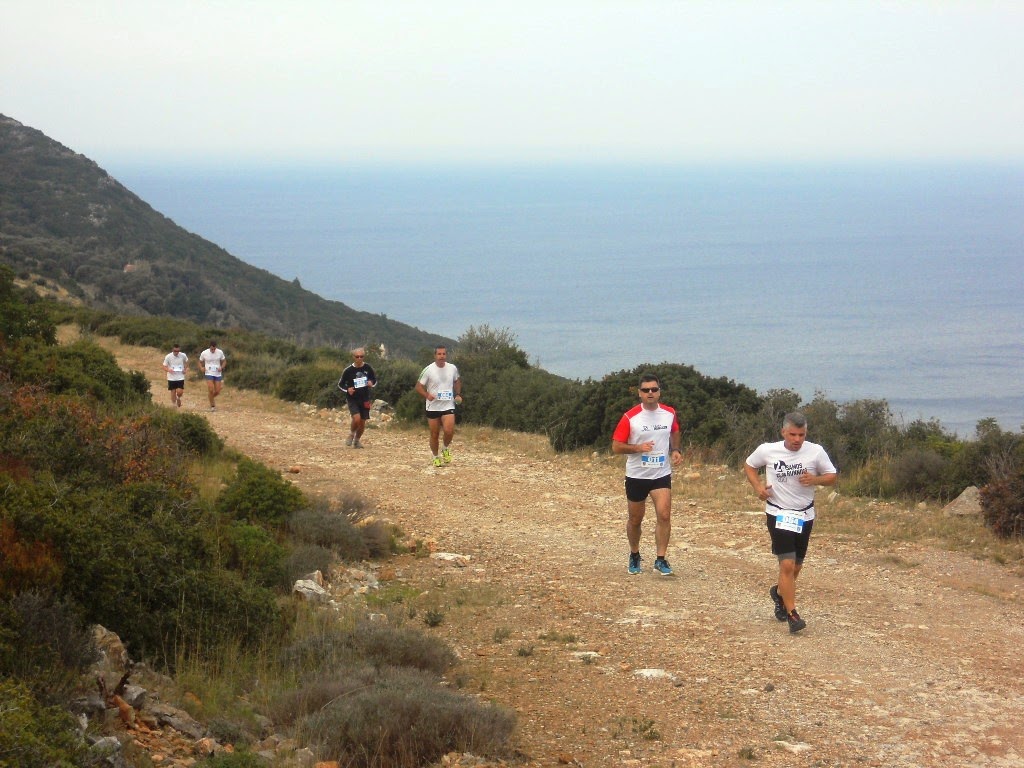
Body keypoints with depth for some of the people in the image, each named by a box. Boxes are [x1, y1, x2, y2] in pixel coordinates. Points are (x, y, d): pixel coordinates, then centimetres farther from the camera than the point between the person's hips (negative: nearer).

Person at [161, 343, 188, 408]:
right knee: (173, 392, 5)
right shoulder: (168, 357, -11)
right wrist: (169, 370, -25)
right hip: (171, 378, 0)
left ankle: (178, 398, 27)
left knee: (180, 392, -9)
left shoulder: (183, 356, -7)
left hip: (180, 377, 0)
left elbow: (186, 362, 15)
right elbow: (164, 367, -4)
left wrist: (185, 369, -2)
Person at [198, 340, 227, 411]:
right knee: (211, 390, -14)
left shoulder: (220, 352, -4)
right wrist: (202, 367, -12)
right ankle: (212, 405, 0)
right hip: (209, 374, -2)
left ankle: (212, 397, 34)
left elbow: (224, 361, 10)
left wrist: (221, 367, -9)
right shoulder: (204, 353, -7)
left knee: (217, 391, 1)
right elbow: (200, 362, 8)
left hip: (218, 374, 2)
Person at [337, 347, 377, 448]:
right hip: (352, 399, -3)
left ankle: (357, 440, 30)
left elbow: (375, 380, 12)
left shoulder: (368, 368, -2)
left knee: (362, 422, 7)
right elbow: (340, 384, 3)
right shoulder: (348, 371, -9)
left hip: (365, 399, 3)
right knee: (357, 418, -22)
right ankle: (351, 434, 8)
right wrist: (347, 389, -17)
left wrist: (372, 383, -12)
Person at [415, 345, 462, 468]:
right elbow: (418, 386, -4)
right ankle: (436, 457, 25)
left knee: (449, 431, -17)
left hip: (448, 406, 1)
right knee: (434, 435, 5)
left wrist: (458, 394, 6)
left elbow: (457, 381, 21)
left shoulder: (453, 368, 1)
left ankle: (446, 449, 13)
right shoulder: (429, 370, -9)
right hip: (433, 406, -1)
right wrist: (427, 395, -21)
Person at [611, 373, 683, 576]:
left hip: (662, 474, 1)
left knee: (664, 515, -14)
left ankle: (660, 559, -7)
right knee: (635, 520, 10)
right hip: (636, 475, -1)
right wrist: (638, 448, -23)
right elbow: (616, 446, -8)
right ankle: (634, 556, 32)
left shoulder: (669, 413, 0)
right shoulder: (630, 417, -11)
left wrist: (675, 450, 4)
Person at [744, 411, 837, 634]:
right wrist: (758, 486, -8)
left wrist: (815, 479, -19)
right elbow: (749, 465, 9)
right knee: (787, 564, -14)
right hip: (778, 514, -3)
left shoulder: (815, 452, -8)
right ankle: (792, 615, -10)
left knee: (796, 566, 15)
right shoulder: (767, 450, -9)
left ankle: (779, 593, 46)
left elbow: (832, 476, 2)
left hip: (805, 515, 3)